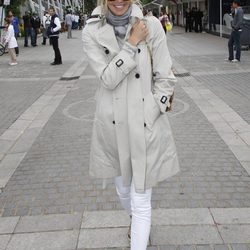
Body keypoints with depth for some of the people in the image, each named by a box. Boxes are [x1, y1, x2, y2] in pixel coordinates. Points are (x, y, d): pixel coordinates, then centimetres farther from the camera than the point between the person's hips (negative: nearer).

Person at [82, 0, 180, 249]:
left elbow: (165, 79, -3)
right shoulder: (92, 31, -4)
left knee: (141, 202, 1)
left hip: (146, 125, -2)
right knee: (123, 191, 23)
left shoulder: (151, 25, -7)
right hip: (112, 126, 3)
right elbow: (108, 78, -15)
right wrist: (132, 43, -17)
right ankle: (136, 223, 56)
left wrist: (149, 116, -9)